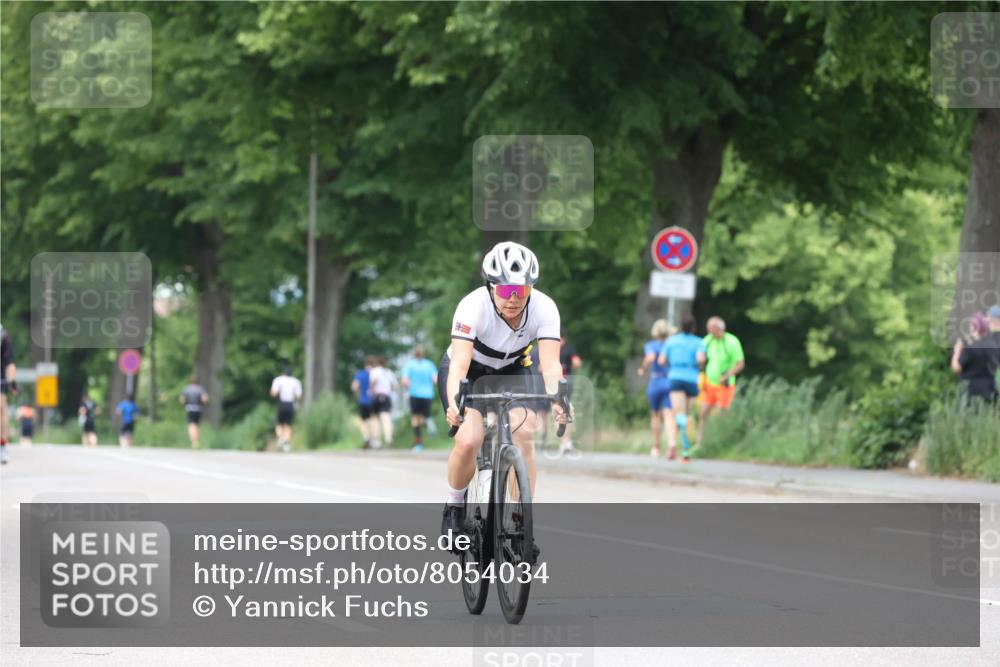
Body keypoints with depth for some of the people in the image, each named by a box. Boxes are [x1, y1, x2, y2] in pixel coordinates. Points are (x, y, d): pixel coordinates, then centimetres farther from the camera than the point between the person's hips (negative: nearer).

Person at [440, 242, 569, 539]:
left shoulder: (544, 308, -27)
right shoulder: (473, 306, -34)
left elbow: (550, 364, -36)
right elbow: (460, 363, -43)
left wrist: (556, 400, -55)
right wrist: (454, 403, -61)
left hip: (513, 369, 2)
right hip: (470, 370, -2)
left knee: (523, 435, -22)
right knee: (468, 441, -23)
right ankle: (454, 505, 5)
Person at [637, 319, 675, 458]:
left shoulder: (651, 346, -1)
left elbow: (650, 358, -22)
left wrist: (643, 370, -6)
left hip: (656, 383, -1)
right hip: (672, 383, 1)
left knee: (655, 415, 20)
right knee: (668, 415, -9)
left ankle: (656, 448, 29)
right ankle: (672, 445, -32)